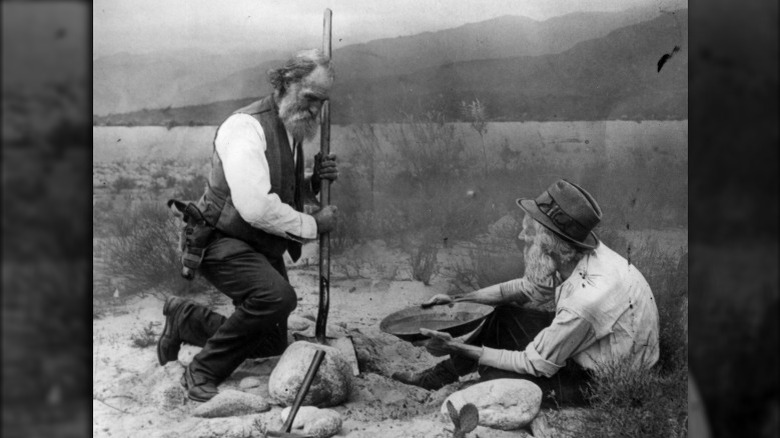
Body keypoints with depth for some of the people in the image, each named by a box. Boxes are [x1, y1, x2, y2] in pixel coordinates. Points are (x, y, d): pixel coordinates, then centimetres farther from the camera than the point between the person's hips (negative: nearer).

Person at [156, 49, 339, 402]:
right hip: (224, 242, -9)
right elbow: (257, 208, -29)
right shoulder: (246, 126, -20)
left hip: (263, 249, 9)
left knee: (272, 343, 10)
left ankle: (185, 318, 29)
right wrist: (313, 224, -17)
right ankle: (202, 373, -15)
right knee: (277, 295, -35)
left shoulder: (292, 133, 9)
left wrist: (315, 181, 2)